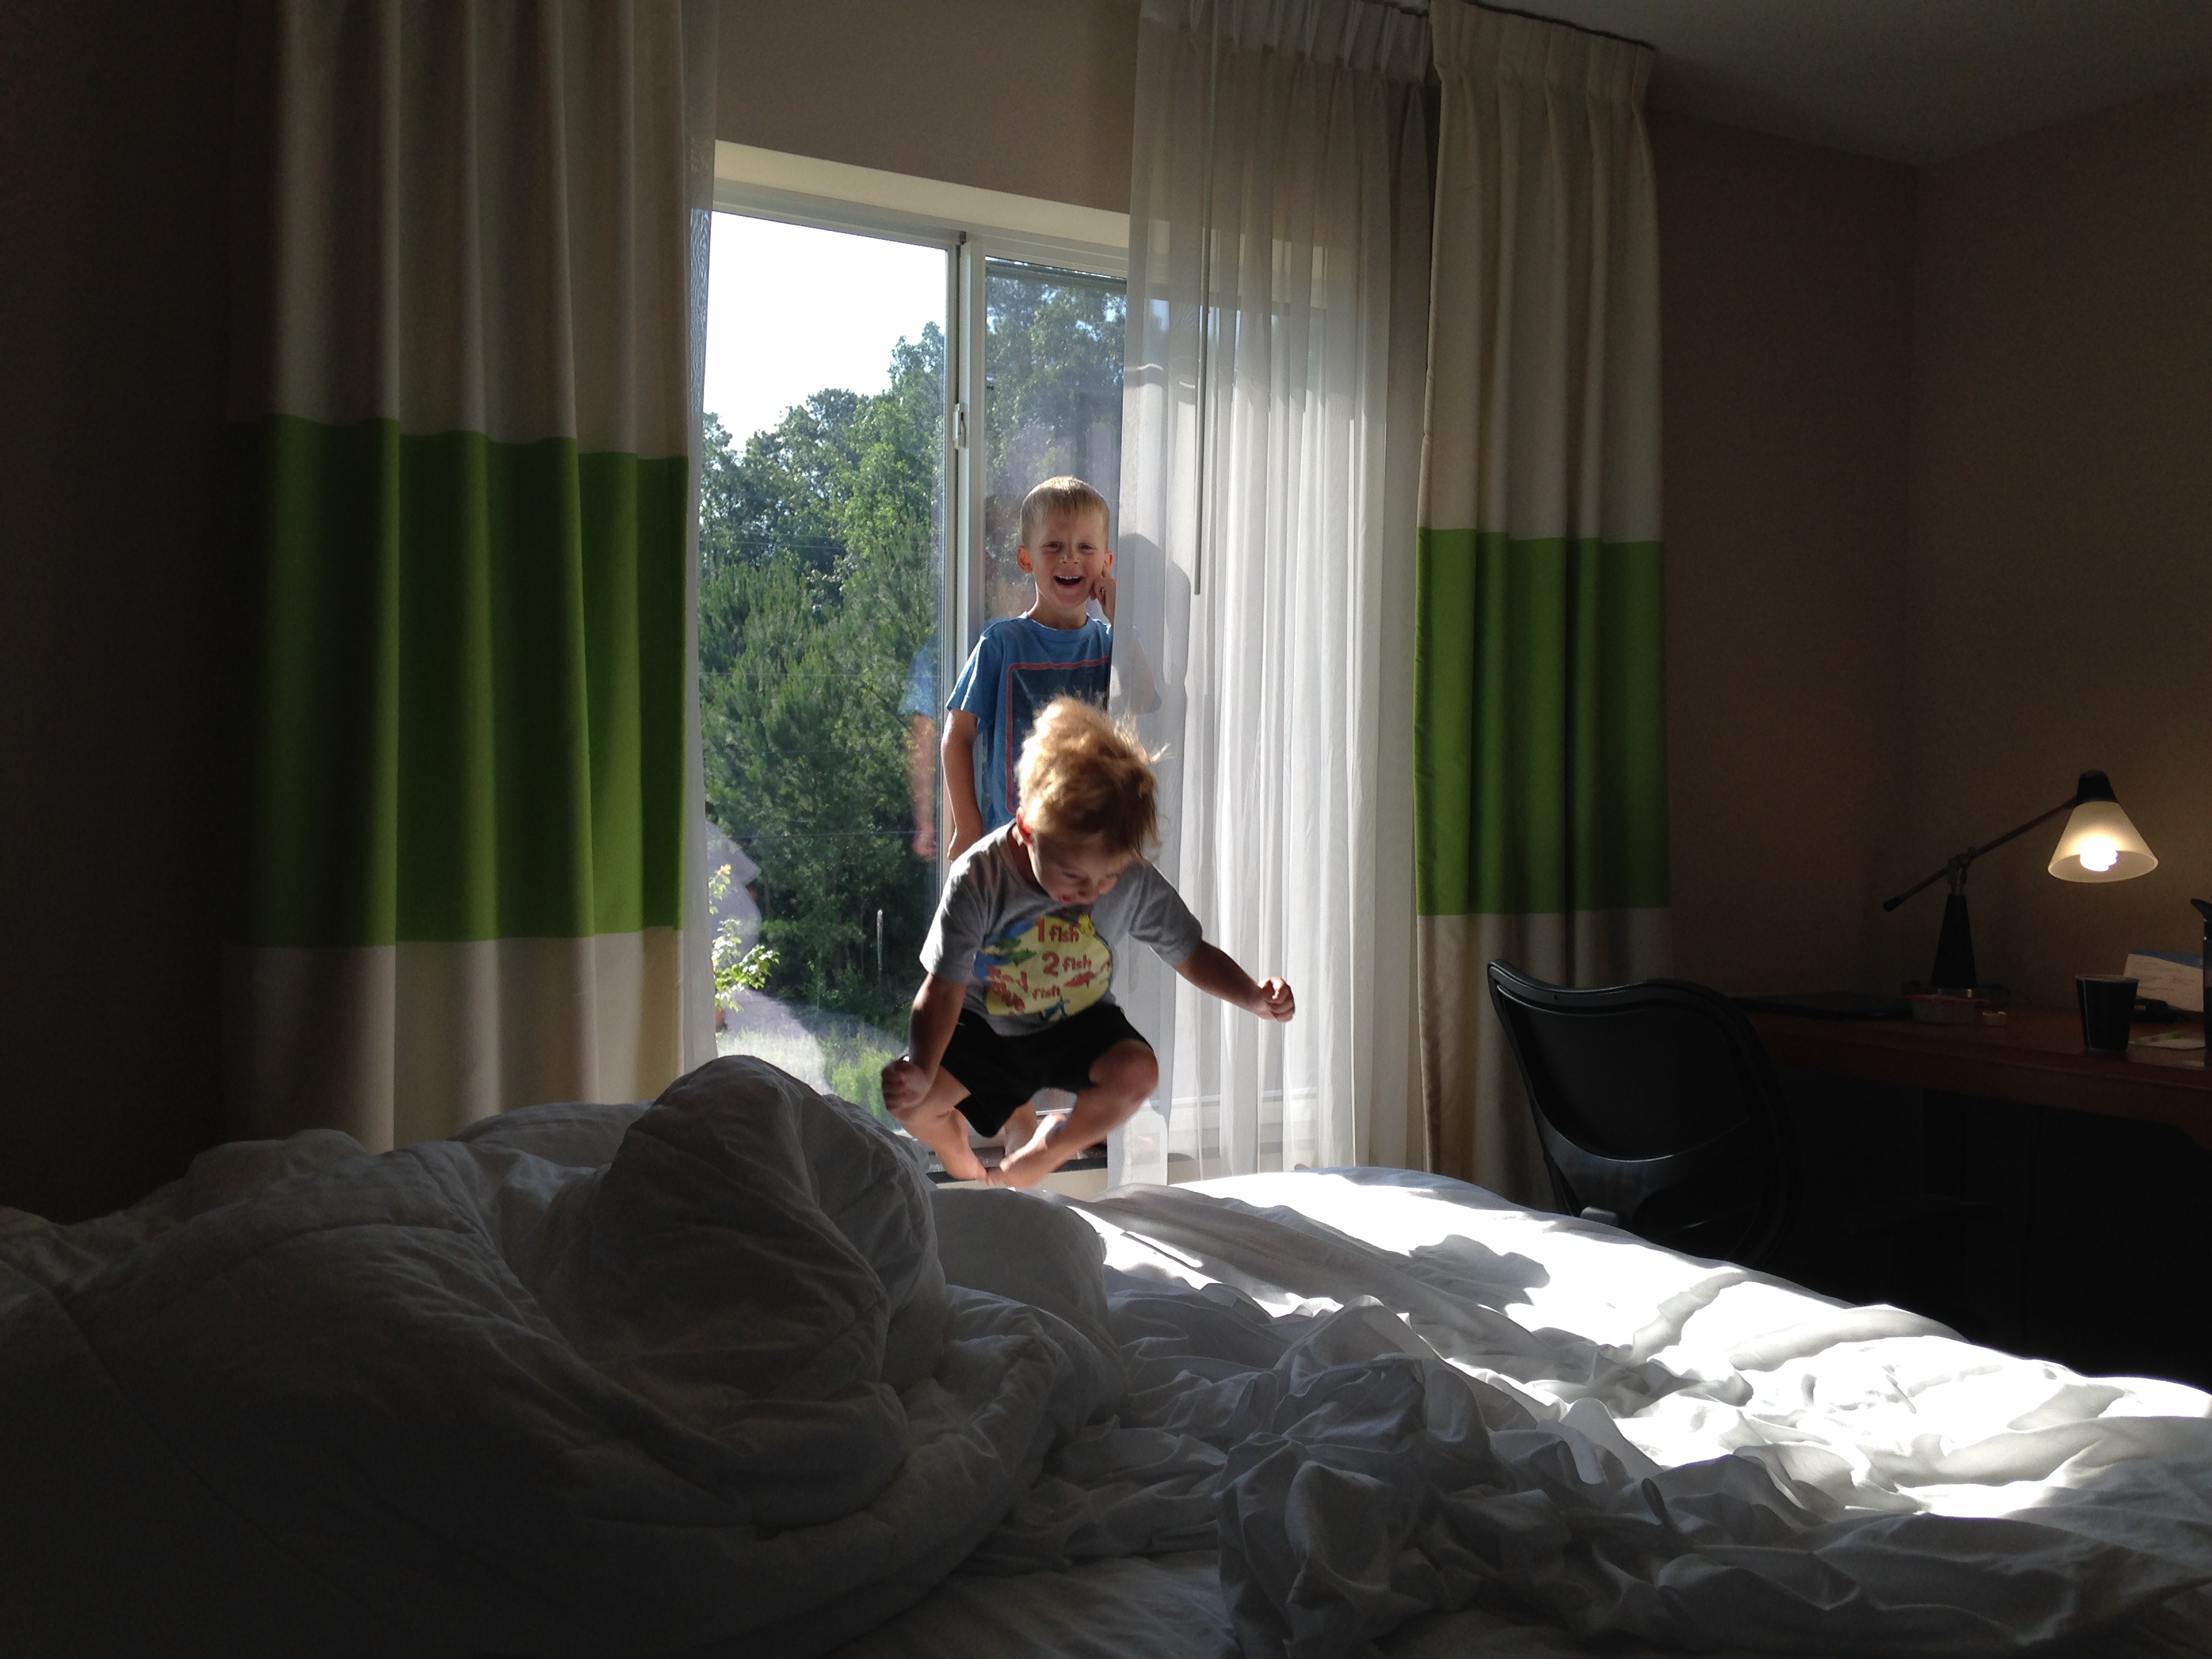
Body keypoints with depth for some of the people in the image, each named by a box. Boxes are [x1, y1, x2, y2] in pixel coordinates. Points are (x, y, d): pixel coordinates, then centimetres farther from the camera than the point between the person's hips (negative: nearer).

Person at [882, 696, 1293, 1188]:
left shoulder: (1136, 884, -21)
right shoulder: (978, 880, -27)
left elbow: (1192, 956, -8)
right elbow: (944, 988, -26)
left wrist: (1254, 997, -26)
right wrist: (921, 1070, -42)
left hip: (1077, 1024, 2)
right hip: (986, 1030, -1)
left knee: (1137, 1073, -28)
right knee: (910, 1100, -23)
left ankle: (1020, 1171, -1)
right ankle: (965, 1169, 16)